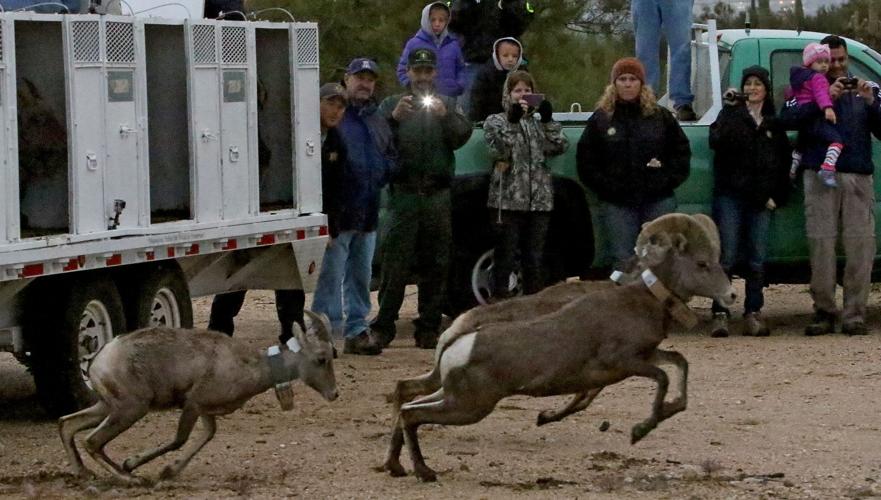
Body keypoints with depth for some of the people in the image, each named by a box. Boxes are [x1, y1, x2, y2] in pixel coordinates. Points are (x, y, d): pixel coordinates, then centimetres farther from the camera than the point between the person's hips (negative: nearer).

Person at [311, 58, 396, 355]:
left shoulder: (377, 121, 19)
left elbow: (390, 157, 27)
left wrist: (382, 172, 8)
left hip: (368, 213, 8)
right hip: (339, 211, -8)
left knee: (361, 275, 14)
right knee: (331, 275, -8)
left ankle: (357, 329, 21)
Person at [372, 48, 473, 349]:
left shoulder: (448, 106, 17)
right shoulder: (391, 105, 12)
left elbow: (462, 137, 0)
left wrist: (445, 117, -18)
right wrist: (393, 118, -21)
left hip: (438, 197, 2)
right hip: (404, 194, -2)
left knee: (435, 266, 2)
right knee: (395, 263, -9)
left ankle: (429, 329, 7)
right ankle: (383, 327, -9)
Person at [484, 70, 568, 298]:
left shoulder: (539, 122, 17)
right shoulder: (495, 122, 6)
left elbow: (559, 147, 2)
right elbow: (499, 151, -11)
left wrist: (547, 120, -8)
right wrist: (512, 121, -17)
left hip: (539, 200, 4)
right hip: (507, 200, -4)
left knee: (534, 262, 8)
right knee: (505, 260, -6)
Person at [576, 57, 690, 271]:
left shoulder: (661, 117, 8)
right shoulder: (601, 119, 6)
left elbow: (682, 151, 11)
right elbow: (585, 160, 4)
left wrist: (669, 180, -2)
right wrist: (605, 187, -7)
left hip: (658, 201, 1)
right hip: (617, 205, -1)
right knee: (623, 263, -2)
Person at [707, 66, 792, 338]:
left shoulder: (774, 122, 13)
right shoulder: (731, 115, 5)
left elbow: (784, 161, 13)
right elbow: (716, 141, -14)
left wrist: (777, 196, 3)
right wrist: (730, 109, -21)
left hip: (761, 199, 3)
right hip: (730, 195, -3)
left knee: (757, 260, 3)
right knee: (727, 257, -7)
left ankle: (753, 315, 7)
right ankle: (720, 314, -7)